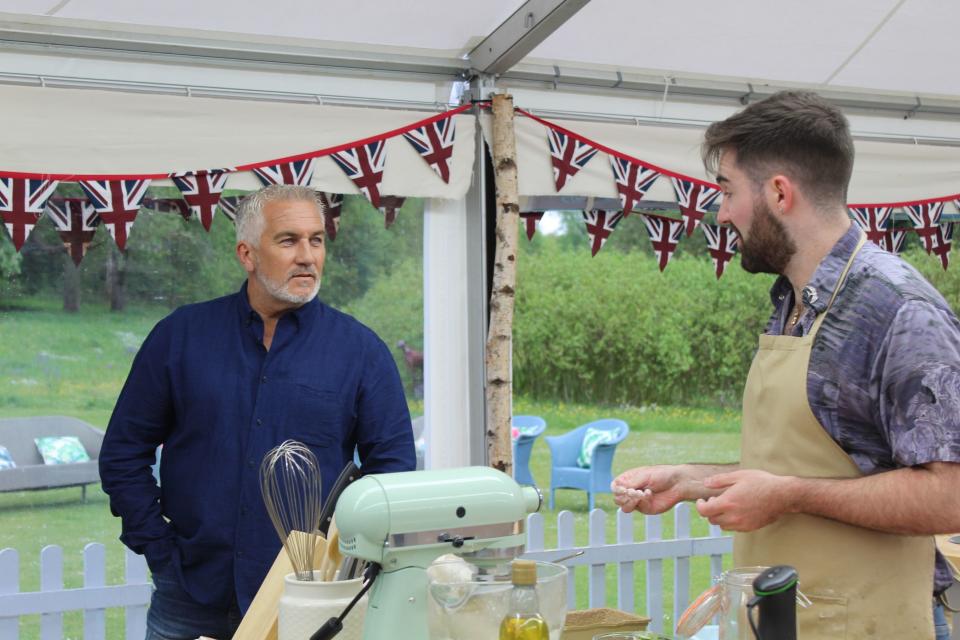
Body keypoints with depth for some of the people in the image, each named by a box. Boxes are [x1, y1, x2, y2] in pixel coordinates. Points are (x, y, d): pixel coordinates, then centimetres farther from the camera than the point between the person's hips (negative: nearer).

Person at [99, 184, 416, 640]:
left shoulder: (360, 349, 0)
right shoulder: (180, 336, 2)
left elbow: (392, 465, 1)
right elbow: (123, 452, 6)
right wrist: (160, 549, -1)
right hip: (192, 595, 1)